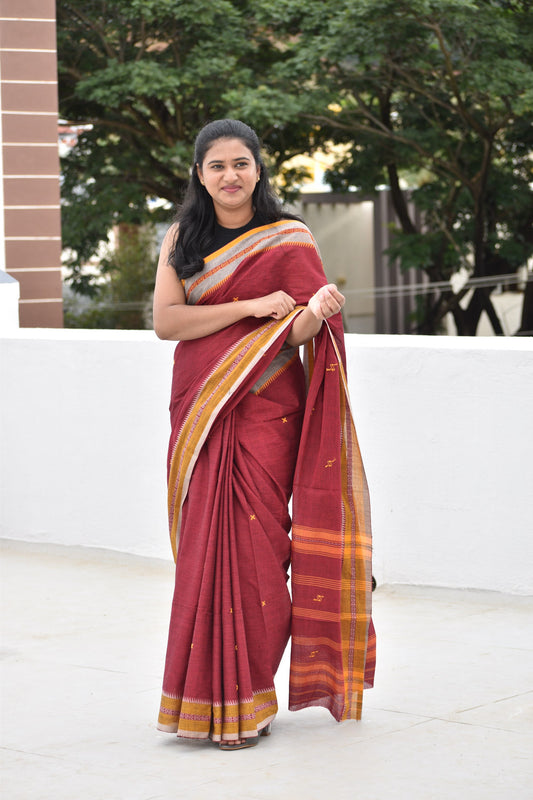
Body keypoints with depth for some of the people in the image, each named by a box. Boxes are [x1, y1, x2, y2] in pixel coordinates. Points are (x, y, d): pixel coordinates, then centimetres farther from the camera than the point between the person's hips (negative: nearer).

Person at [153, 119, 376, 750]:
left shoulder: (288, 240, 1)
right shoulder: (181, 239, 10)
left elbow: (297, 334, -6)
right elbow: (165, 321, -3)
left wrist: (318, 311, -29)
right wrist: (250, 307, -11)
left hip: (263, 411, -3)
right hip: (198, 411, 3)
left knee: (251, 548, -7)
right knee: (201, 548, 3)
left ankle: (246, 703, 0)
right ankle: (203, 697, 13)